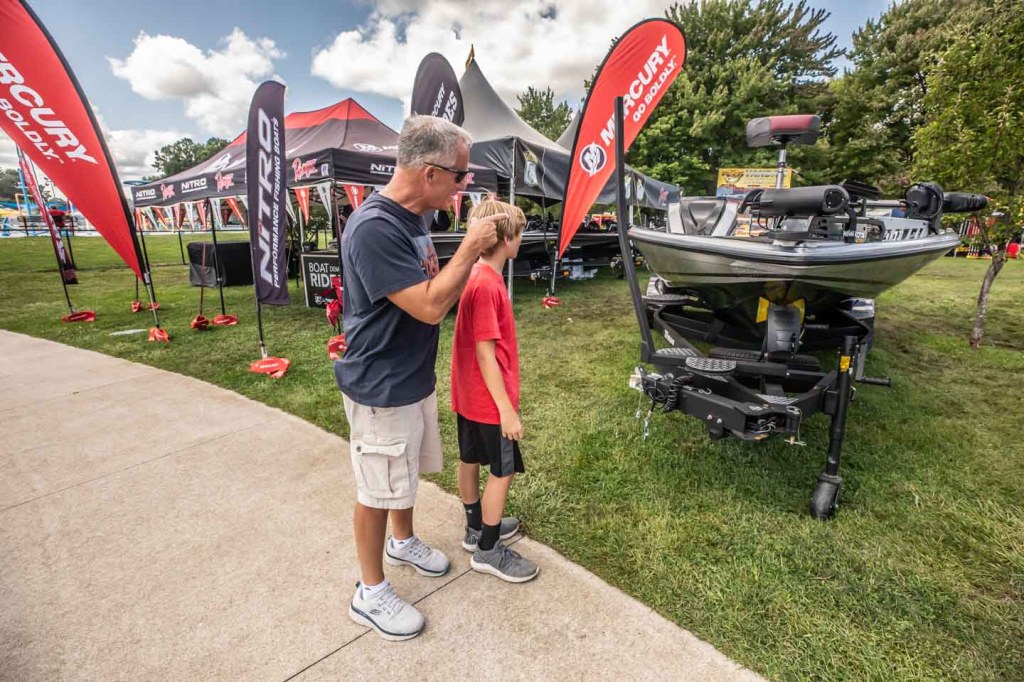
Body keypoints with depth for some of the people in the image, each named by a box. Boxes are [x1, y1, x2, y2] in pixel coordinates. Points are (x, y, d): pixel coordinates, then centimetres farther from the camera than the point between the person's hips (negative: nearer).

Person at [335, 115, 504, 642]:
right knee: (377, 490, 9)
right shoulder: (373, 228, -25)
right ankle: (370, 593, 32)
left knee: (407, 472, 26)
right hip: (381, 389, -9)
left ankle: (402, 541, 51)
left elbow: (438, 290, 10)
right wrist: (470, 248, -17)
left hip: (416, 378, 9)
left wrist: (474, 250, -6)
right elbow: (429, 306, -27)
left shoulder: (414, 218, 6)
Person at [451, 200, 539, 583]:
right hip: (488, 399, -10)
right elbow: (485, 353, -24)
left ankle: (476, 528, 40)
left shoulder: (476, 275, 6)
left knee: (470, 460, 20)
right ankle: (488, 551, 23)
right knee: (504, 471, 6)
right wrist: (506, 408, -20)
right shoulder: (487, 284, -23)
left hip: (469, 394, 10)